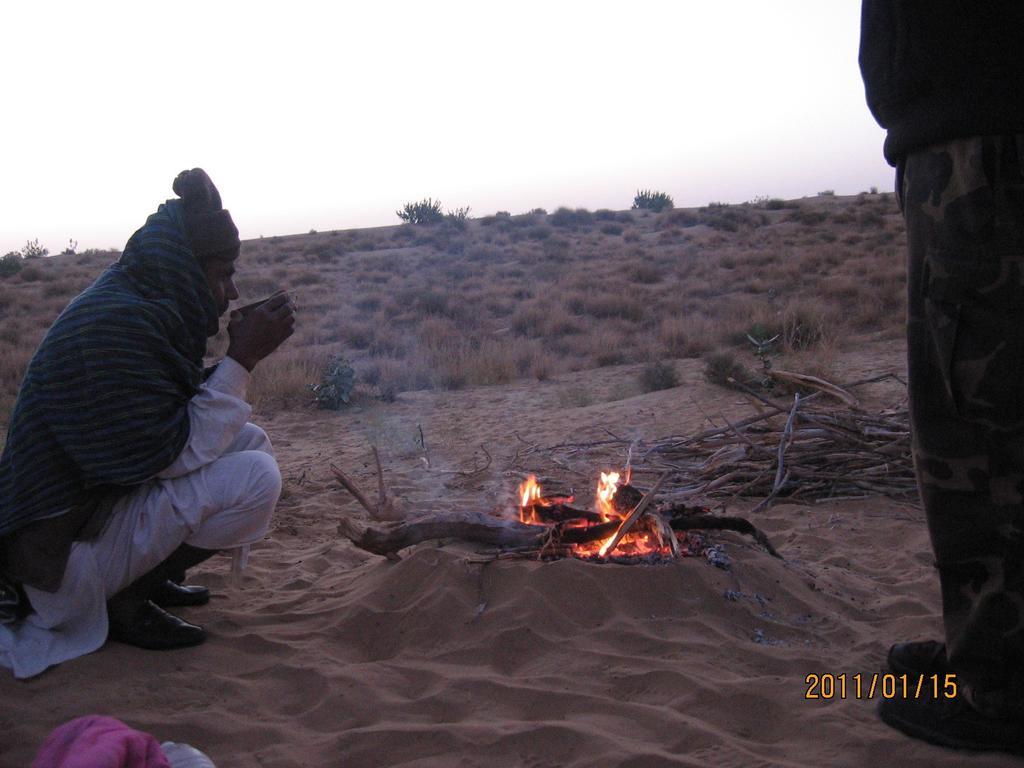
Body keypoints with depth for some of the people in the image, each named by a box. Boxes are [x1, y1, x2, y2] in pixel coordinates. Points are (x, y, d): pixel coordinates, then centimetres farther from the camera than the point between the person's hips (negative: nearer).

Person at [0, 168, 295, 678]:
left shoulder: (138, 307, 5)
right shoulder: (111, 326, -24)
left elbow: (178, 420, 11)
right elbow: (177, 455, -24)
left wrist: (242, 355, 1)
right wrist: (242, 360, -21)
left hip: (102, 500, 10)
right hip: (66, 548, -10)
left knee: (251, 442, 11)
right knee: (254, 479, -21)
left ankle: (148, 576, 10)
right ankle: (125, 602, -6)